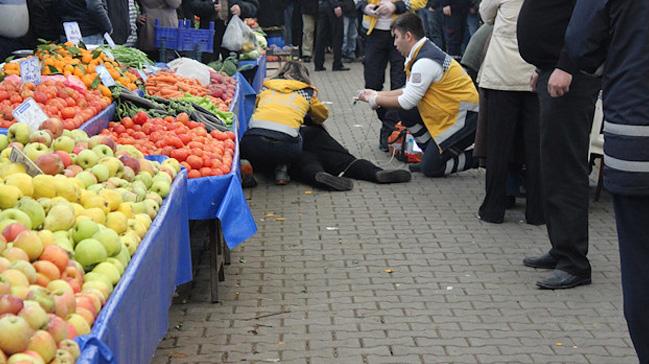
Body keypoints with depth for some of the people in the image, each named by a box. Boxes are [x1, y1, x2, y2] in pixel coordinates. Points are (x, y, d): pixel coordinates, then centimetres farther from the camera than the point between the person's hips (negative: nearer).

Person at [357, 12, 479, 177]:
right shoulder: (425, 51, 7)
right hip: (450, 110, 9)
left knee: (431, 168, -8)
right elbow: (411, 90, 16)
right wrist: (378, 94, 13)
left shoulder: (425, 62, -23)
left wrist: (376, 100, -4)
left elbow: (408, 101, -18)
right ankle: (436, 154, 11)